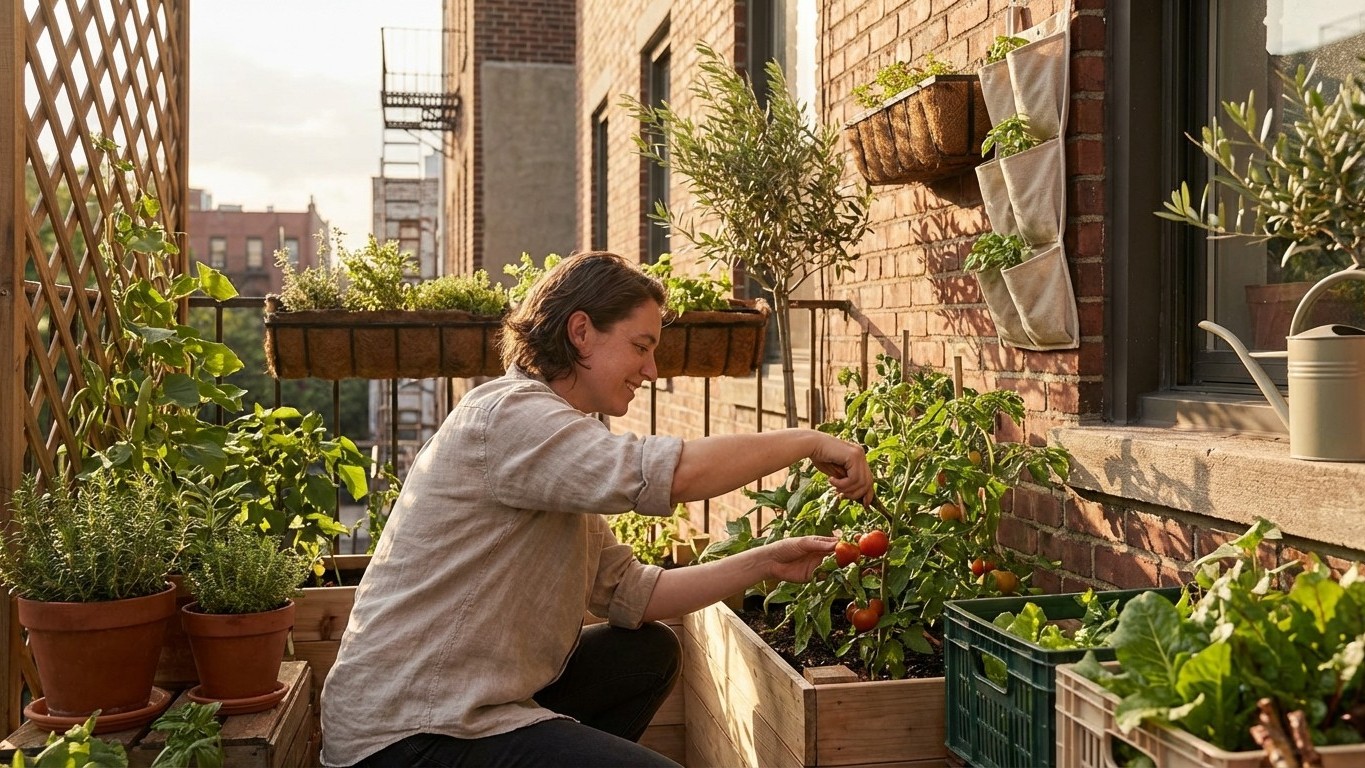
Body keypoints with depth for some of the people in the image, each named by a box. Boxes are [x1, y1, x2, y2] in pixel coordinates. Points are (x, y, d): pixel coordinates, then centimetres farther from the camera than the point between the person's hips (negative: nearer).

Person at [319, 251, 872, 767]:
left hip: (474, 696, 10)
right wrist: (807, 442, -15)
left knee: (651, 652, 17)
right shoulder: (508, 414, -17)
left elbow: (629, 593, 10)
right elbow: (676, 474, -29)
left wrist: (765, 564, 3)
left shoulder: (557, 454, 15)